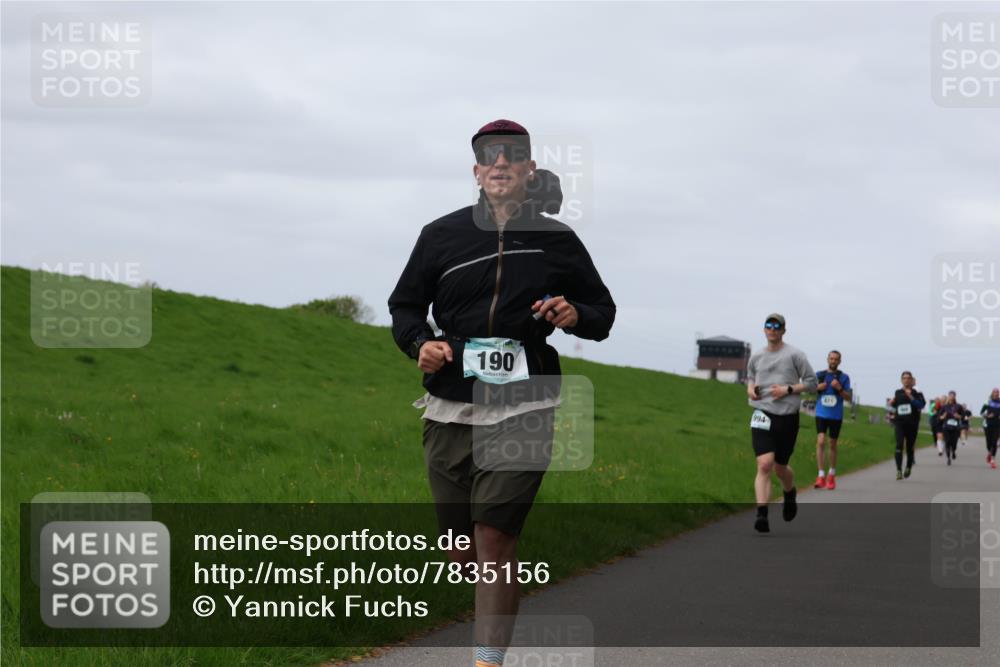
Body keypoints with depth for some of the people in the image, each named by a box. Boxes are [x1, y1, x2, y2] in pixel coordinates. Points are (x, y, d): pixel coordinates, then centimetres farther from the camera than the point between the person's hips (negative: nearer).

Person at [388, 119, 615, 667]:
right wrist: (420, 343, -4)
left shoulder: (557, 241, 7)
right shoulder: (441, 236, 8)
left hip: (523, 412, -2)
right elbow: (404, 305, 17)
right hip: (449, 411, 2)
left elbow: (603, 310, 16)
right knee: (462, 550, 6)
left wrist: (577, 316, -7)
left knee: (494, 539, -14)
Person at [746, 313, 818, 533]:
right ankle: (762, 515, -22)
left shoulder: (795, 355, 0)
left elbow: (811, 383, 1)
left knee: (780, 468, 12)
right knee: (764, 465, -17)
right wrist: (750, 388, 7)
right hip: (762, 416, 1)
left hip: (787, 417, -1)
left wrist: (788, 389, -12)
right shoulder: (756, 358, 11)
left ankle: (790, 495, 46)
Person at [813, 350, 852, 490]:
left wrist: (839, 389, -18)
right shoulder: (819, 375, 7)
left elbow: (848, 397, 0)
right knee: (821, 441, -15)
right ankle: (821, 476, -16)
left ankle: (832, 474, 26)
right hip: (821, 414, 0)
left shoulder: (844, 377, 2)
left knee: (833, 444, 9)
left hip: (836, 415, 0)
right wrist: (817, 388, -8)